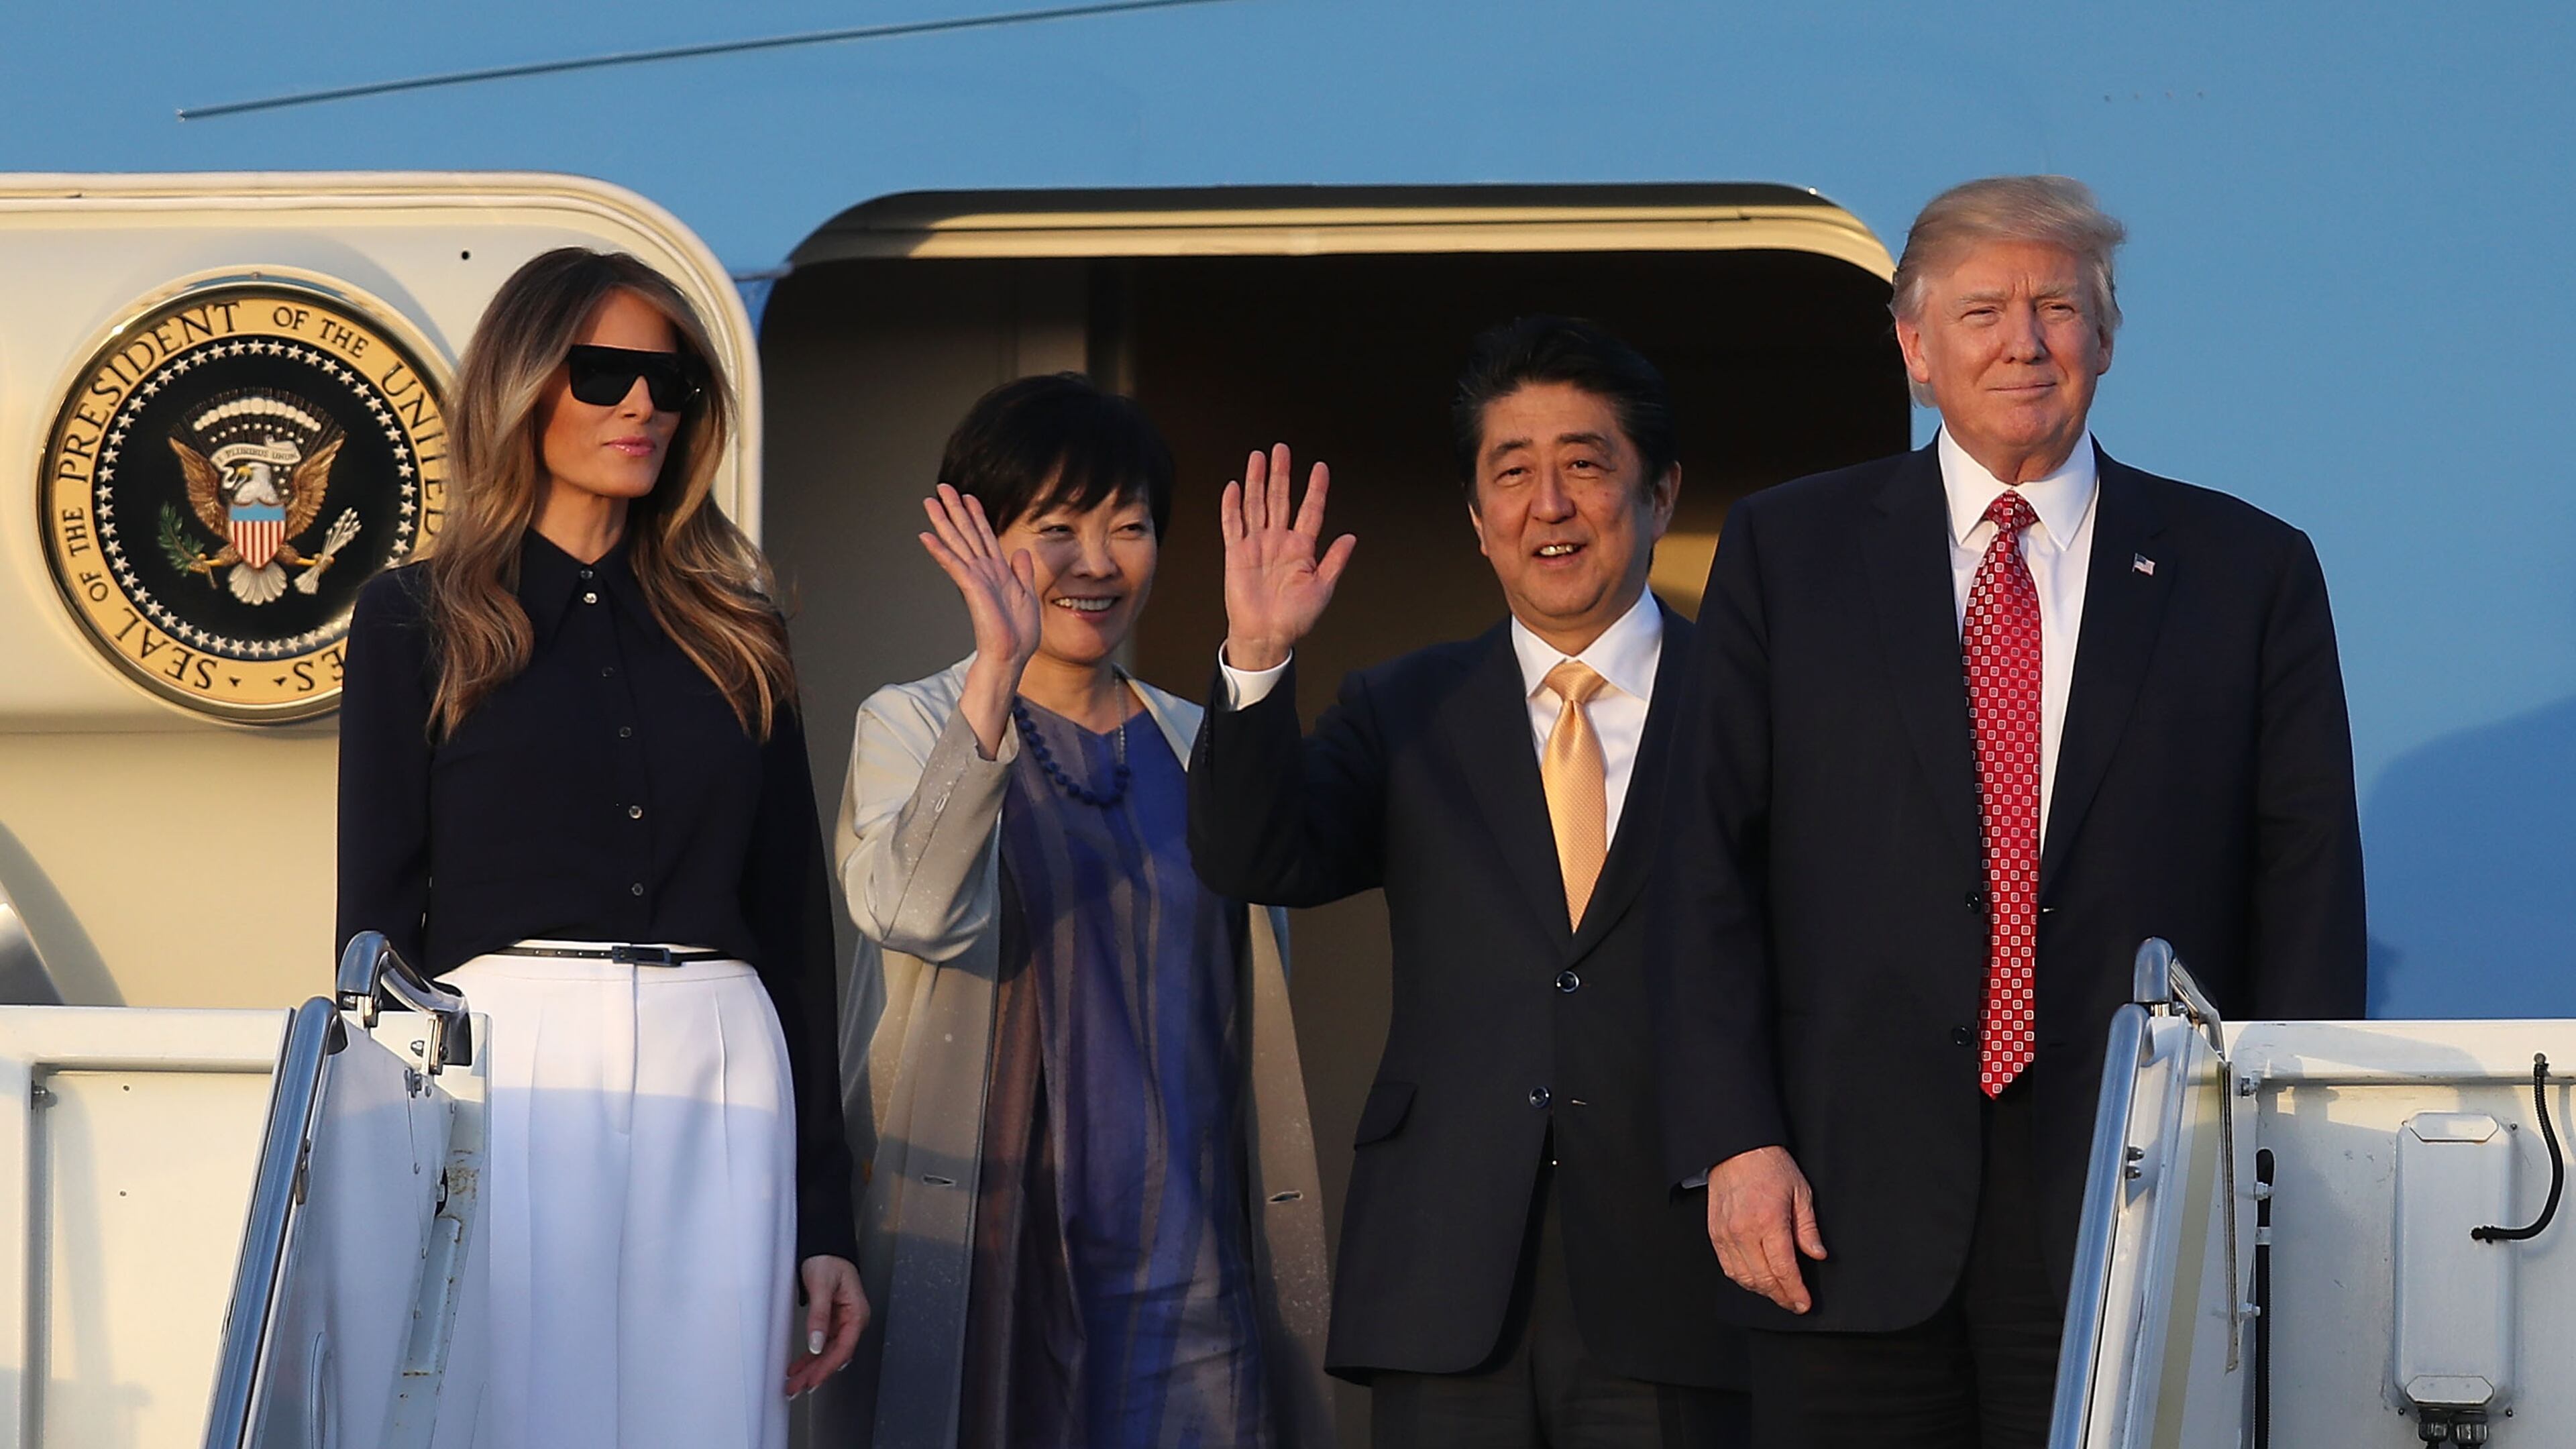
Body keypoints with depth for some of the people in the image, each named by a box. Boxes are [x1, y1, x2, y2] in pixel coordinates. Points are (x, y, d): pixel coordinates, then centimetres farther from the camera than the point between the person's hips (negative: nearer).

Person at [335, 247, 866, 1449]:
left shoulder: (733, 634, 15)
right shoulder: (418, 621, 6)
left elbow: (794, 920, 14)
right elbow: (377, 913, 3)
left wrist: (824, 1214, 9)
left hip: (719, 1081, 3)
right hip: (512, 1066, -3)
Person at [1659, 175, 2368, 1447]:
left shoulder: (2247, 572, 8)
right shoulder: (1784, 553, 9)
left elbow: (2308, 888, 6)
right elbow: (1710, 867, 4)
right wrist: (1734, 1142, -6)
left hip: (2139, 1206, 0)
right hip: (1854, 1214, 0)